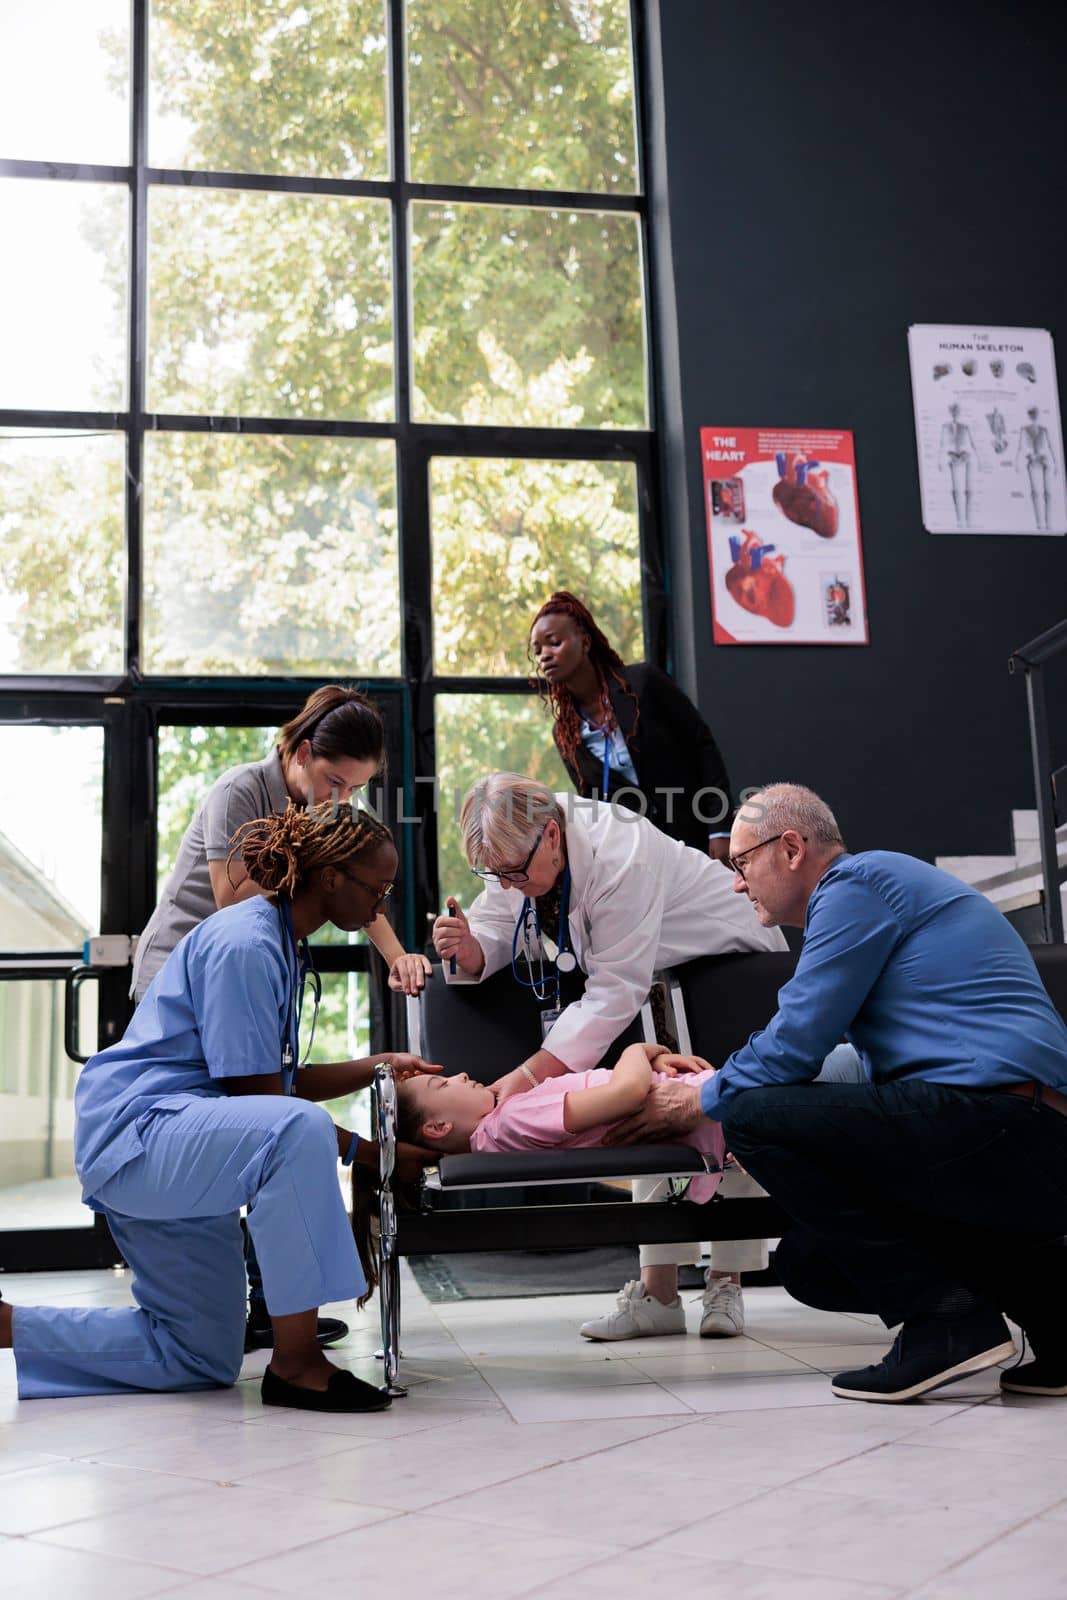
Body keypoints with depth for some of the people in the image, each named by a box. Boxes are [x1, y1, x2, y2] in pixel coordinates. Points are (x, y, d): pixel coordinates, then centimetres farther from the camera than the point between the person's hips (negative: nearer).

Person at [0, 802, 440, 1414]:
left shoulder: (281, 945, 12)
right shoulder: (244, 944, -18)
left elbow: (280, 1081, 16)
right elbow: (254, 1094, -20)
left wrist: (378, 1066, 6)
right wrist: (367, 1151, -16)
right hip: (133, 1132, -11)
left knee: (204, 1361, 15)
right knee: (300, 1131, -38)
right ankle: (296, 1363, -29)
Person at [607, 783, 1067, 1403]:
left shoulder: (856, 882, -5)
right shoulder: (877, 884, 27)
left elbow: (794, 1043, -10)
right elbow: (887, 1062, 31)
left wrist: (701, 1103, 9)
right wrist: (712, 1078, 32)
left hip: (995, 1119, -11)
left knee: (754, 1115, -13)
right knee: (811, 1264, 15)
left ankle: (944, 1320, -12)